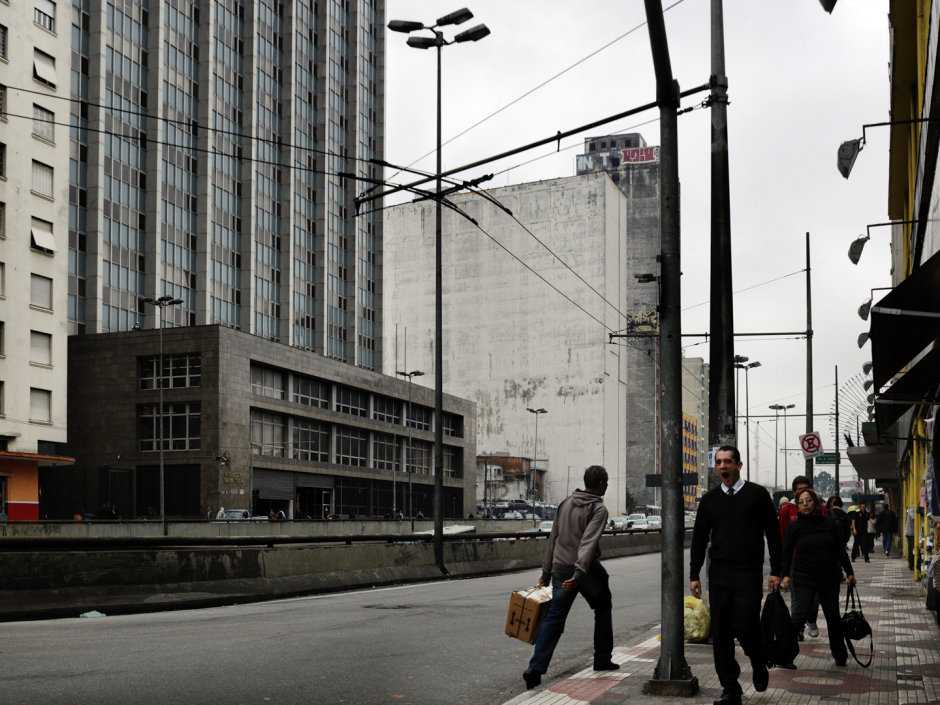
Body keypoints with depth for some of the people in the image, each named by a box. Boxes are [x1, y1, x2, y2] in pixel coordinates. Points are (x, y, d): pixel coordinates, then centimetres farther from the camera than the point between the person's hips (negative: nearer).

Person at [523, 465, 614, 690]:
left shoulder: (566, 503, 11)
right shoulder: (598, 509, -9)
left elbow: (553, 539, 14)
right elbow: (589, 542, -23)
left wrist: (546, 571, 20)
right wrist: (579, 572, -32)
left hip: (561, 569, 5)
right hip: (587, 569, -5)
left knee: (554, 617, 3)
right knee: (603, 610, 19)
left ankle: (536, 668, -10)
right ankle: (602, 659, 25)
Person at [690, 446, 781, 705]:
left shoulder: (757, 494, 2)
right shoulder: (710, 499, 10)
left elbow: (773, 534, 4)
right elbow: (699, 538, 14)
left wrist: (775, 571, -1)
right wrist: (694, 575, 10)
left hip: (749, 574, -3)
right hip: (719, 574, 3)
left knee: (745, 626, -11)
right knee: (720, 632, 1)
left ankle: (759, 665, 22)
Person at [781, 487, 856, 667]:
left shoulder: (829, 523, 3)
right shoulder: (794, 526, -2)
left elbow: (840, 550, 10)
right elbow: (787, 552, 2)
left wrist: (849, 572, 11)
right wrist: (785, 574, -9)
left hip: (830, 578, 2)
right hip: (804, 580, -2)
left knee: (833, 615, 9)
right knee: (801, 614, -12)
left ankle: (840, 654, 26)